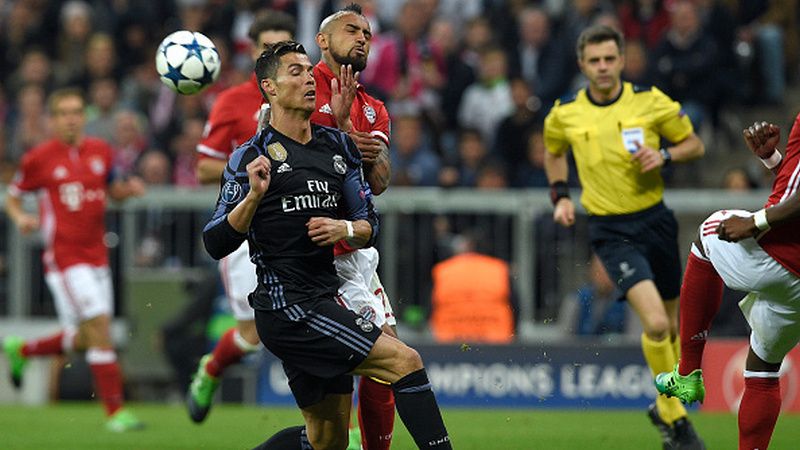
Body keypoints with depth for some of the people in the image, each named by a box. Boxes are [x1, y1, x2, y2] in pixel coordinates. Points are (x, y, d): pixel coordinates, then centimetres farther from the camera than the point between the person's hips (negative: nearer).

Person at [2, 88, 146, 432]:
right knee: (99, 327, -15)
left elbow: (111, 188, 22)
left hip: (96, 256, 6)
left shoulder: (101, 151, 8)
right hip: (64, 257, -6)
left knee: (85, 338, 12)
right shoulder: (40, 158, -5)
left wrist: (128, 189, 0)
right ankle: (115, 412, -10)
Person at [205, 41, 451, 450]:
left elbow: (368, 223, 16)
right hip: (285, 305, -8)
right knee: (405, 361, -18)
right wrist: (254, 195, -23)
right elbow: (216, 244, -8)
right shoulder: (252, 157, -6)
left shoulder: (337, 147, 13)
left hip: (324, 301, 8)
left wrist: (345, 229, -6)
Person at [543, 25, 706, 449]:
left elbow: (694, 144, 4)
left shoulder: (650, 101, -5)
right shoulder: (564, 115, -2)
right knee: (655, 323, -20)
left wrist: (664, 155, -15)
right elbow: (553, 152, 20)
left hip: (655, 220, 2)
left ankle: (664, 407, 37)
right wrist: (560, 195, 6)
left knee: (669, 327, 13)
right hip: (611, 230, -2)